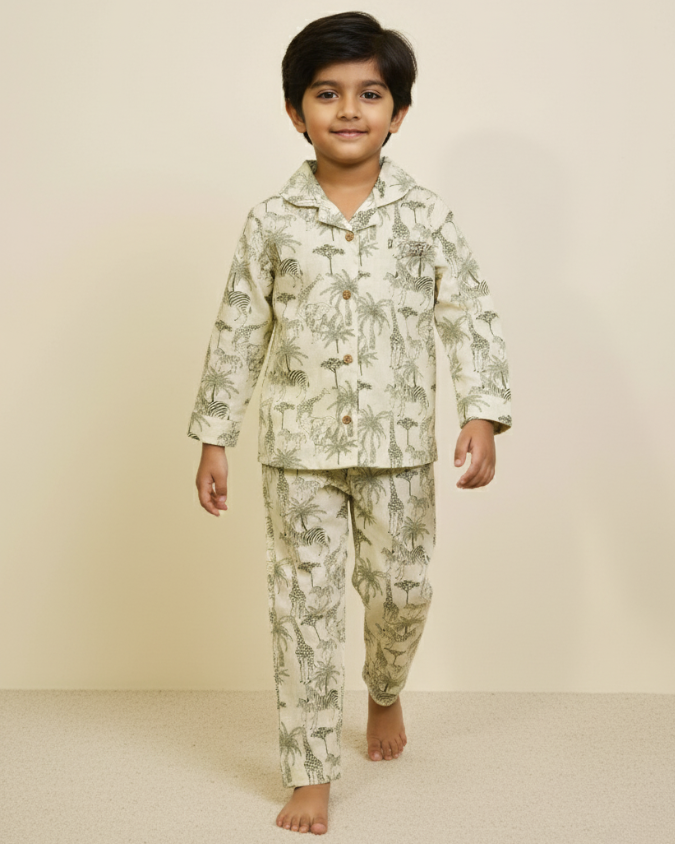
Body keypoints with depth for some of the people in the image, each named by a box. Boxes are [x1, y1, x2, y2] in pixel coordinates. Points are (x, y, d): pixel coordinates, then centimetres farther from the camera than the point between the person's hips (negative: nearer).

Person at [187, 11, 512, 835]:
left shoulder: (426, 216, -2)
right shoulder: (272, 222, -1)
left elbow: (472, 319, -1)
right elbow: (237, 334, 3)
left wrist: (482, 413, -12)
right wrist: (213, 438, 2)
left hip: (399, 446, 1)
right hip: (299, 449, 0)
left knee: (401, 590, 12)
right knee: (303, 606, 4)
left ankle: (386, 693, 46)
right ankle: (310, 773, 17)